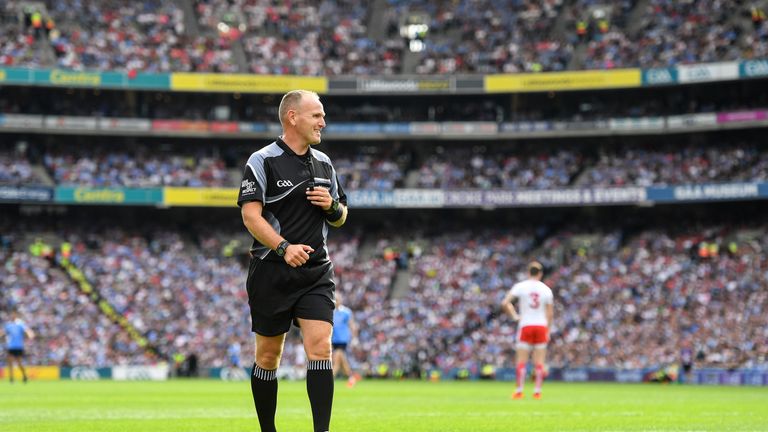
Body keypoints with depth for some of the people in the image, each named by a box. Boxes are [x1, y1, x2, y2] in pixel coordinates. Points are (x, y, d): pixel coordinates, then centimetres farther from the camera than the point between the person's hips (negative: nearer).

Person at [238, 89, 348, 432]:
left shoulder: (323, 163, 12)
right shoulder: (263, 161, -6)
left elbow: (340, 217, 21)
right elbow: (251, 215, -14)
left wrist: (333, 206, -3)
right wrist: (284, 247, -27)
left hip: (316, 273, 4)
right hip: (271, 272, -4)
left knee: (320, 347, -12)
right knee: (268, 356, 5)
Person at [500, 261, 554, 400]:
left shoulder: (520, 286, -2)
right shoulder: (546, 289, 4)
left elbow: (505, 303, -11)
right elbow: (550, 313, 5)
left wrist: (514, 316, 0)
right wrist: (548, 331, 13)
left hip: (525, 326, -1)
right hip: (541, 326, 1)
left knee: (521, 360, 3)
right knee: (539, 361, 4)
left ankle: (519, 391, 0)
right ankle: (537, 391, 2)